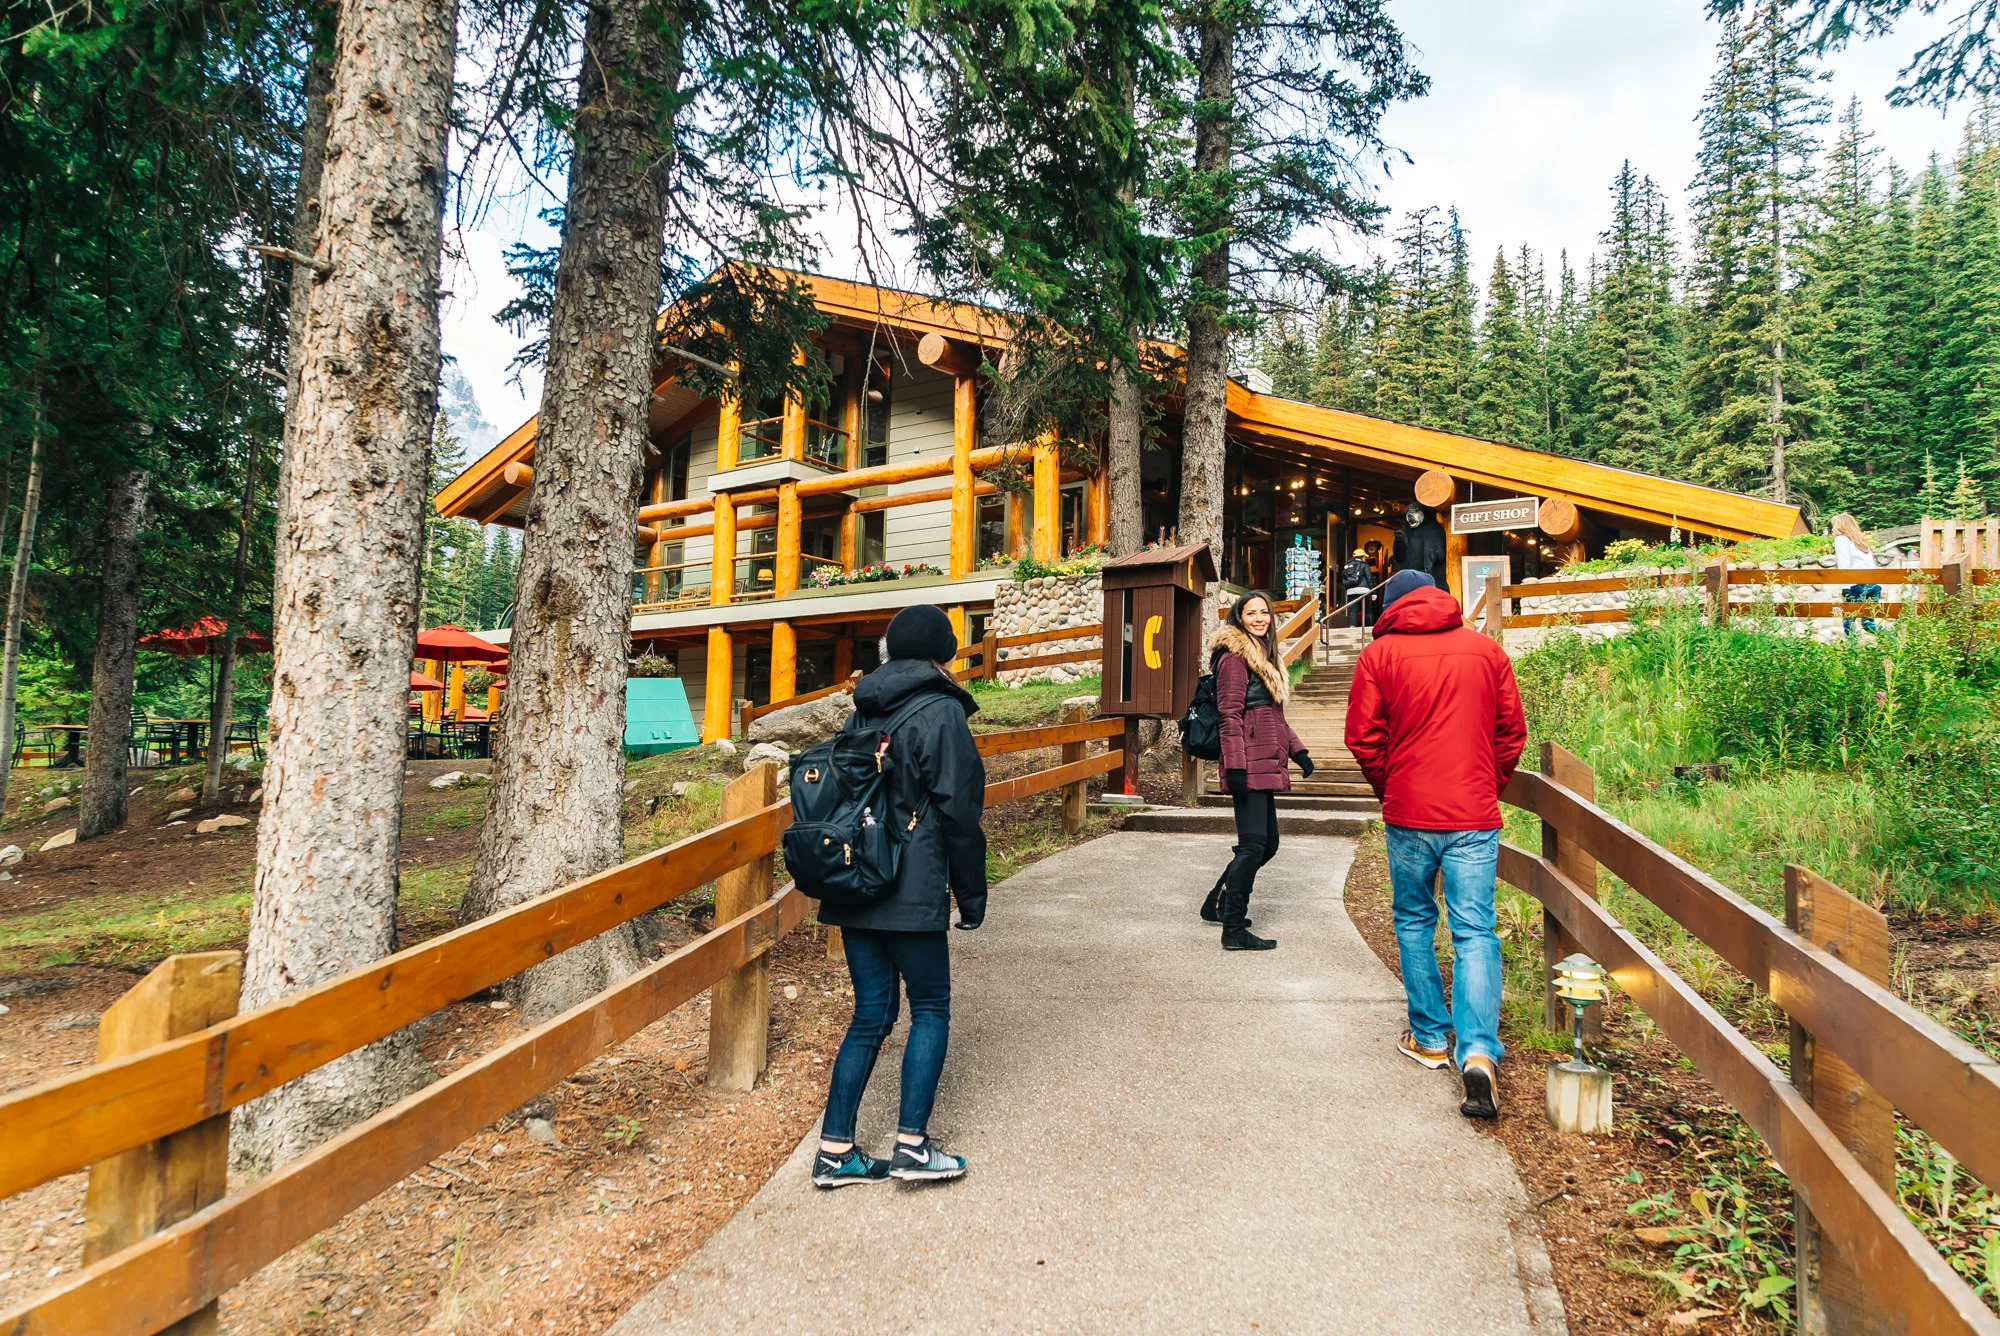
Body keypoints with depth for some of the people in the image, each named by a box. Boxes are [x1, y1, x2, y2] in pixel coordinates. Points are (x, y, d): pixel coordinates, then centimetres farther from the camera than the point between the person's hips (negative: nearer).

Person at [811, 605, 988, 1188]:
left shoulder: (863, 713, 13)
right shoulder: (941, 711, -8)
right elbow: (957, 810, -11)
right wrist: (972, 893, -3)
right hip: (911, 892, -7)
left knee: (871, 1013, 12)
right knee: (931, 1008, 7)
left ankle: (835, 1150, 13)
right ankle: (912, 1145, 6)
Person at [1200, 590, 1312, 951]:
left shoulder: (1264, 657, 21)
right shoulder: (1234, 657, -8)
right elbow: (1230, 715, -15)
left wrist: (1296, 749, 18)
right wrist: (1235, 767, -20)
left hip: (1265, 766, 10)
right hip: (1249, 767, -10)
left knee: (1267, 844, 13)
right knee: (1253, 846, -9)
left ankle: (1217, 904, 27)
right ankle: (1234, 930, -2)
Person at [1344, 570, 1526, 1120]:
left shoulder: (1380, 653, -1)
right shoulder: (1487, 650, 6)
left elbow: (1363, 737, -2)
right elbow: (1512, 731, 9)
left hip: (1409, 813, -1)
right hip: (1475, 816, 1)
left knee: (1414, 923, 16)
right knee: (1475, 931, 1)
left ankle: (1430, 1038, 24)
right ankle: (1478, 1052, -12)